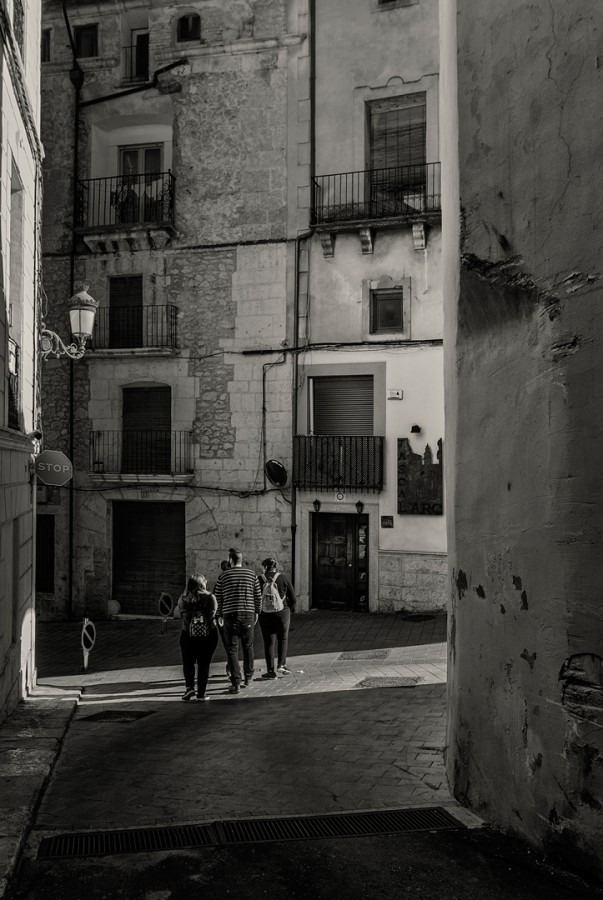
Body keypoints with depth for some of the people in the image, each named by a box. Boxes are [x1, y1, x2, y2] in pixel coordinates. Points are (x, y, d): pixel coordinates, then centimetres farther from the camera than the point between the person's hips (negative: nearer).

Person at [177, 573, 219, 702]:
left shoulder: (183, 599, -2)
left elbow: (181, 615, -4)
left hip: (188, 634, 0)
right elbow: (213, 614, -8)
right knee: (204, 664, 9)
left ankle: (189, 687, -3)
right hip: (209, 634, 0)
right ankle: (201, 693, 9)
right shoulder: (210, 597, -4)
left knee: (188, 662, 15)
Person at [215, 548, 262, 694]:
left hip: (230, 615, -2)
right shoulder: (252, 574, 3)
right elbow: (258, 596, 7)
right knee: (248, 646, 18)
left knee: (232, 649, 2)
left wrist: (219, 615, 15)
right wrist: (256, 612, 19)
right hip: (248, 614, 2)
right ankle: (248, 678, 27)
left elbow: (218, 598, 3)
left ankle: (236, 683, -2)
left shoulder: (223, 576, -1)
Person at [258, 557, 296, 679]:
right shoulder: (283, 578, -5)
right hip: (282, 613, -1)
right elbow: (293, 598, -4)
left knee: (268, 642, 8)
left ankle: (270, 670, 8)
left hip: (265, 615, 1)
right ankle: (281, 664, 7)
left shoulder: (260, 580, -4)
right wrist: (290, 609, 14)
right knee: (283, 639, 16)